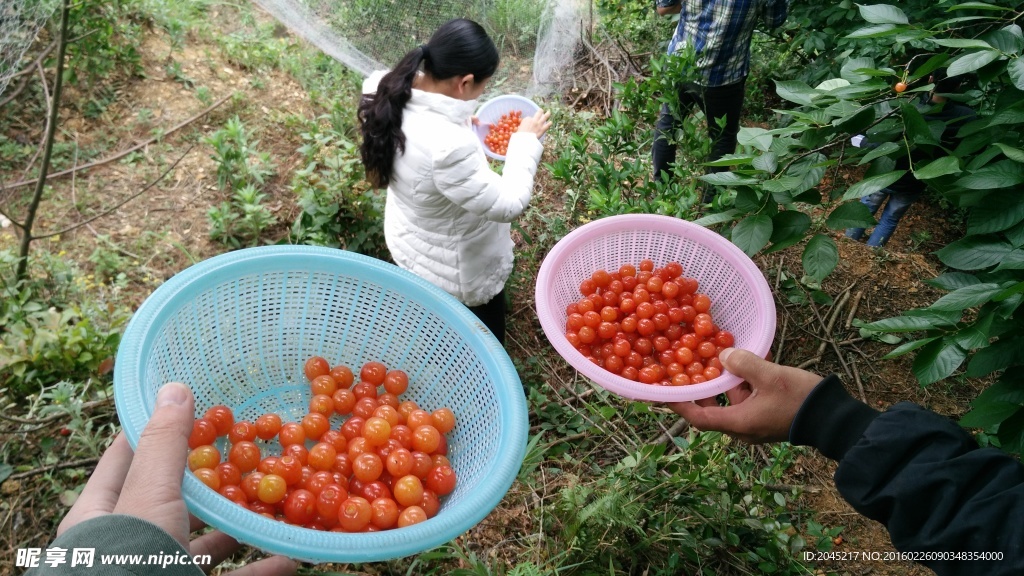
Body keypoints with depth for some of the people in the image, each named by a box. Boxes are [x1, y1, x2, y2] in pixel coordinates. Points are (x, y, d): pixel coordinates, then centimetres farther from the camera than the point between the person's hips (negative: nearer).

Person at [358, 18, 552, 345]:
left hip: (410, 240, 8)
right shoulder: (449, 146, -44)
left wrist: (458, 120, 1)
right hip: (458, 273, -7)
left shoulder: (392, 94, -19)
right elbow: (508, 204, -32)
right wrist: (526, 141, -18)